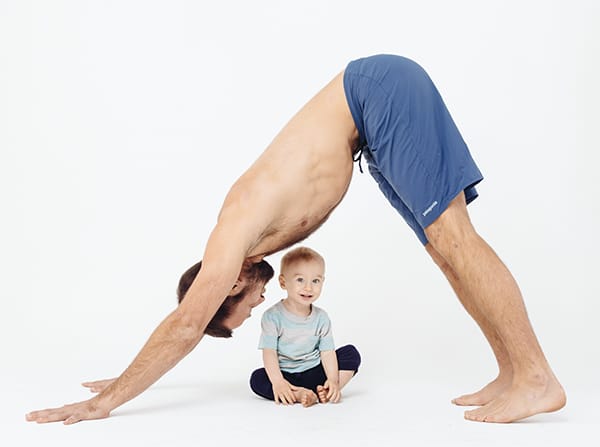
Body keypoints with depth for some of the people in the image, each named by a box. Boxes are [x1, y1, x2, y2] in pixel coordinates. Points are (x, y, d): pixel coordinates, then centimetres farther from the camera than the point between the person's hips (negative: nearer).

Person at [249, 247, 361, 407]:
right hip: (286, 375, -3)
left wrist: (333, 380, -20)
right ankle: (300, 394, -38)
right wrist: (277, 381, -29)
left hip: (315, 372, 3)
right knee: (257, 379, -29)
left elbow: (327, 352, -5)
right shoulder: (273, 316, -10)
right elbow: (269, 352, -15)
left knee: (351, 354, -11)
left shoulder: (321, 317, 0)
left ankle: (325, 392, -26)